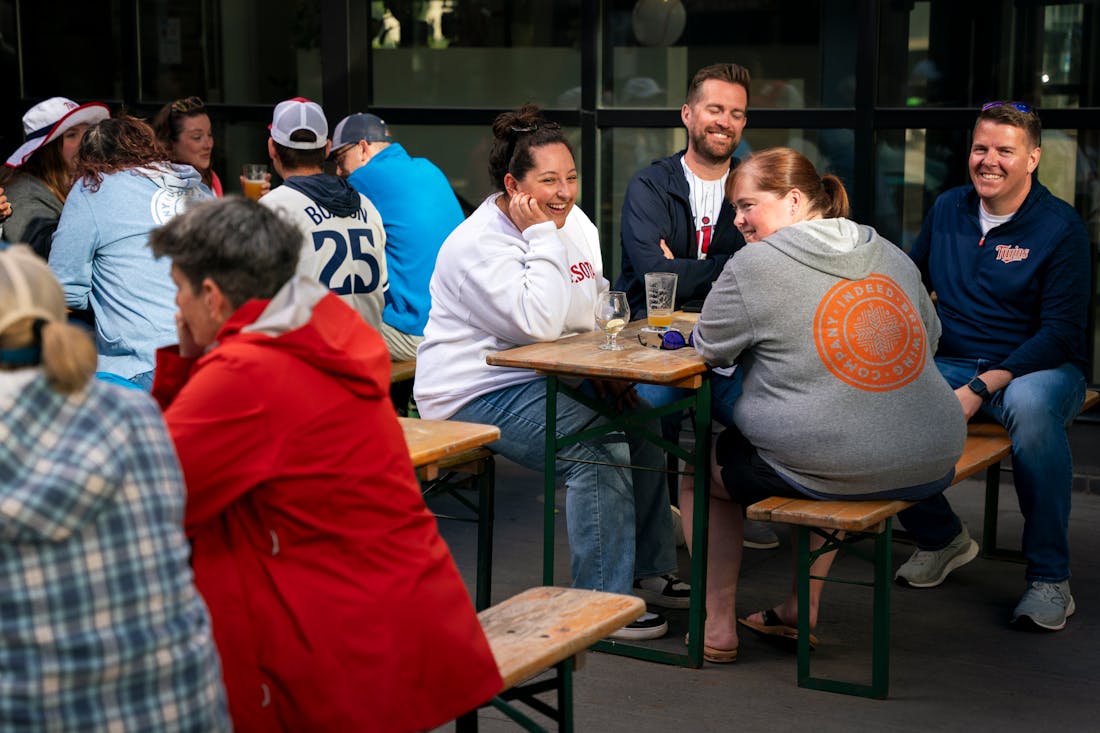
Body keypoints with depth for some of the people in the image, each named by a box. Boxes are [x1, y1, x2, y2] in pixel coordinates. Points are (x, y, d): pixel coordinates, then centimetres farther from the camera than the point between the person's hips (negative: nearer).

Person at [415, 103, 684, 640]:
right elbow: (538, 325, -30)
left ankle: (647, 570, 15)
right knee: (596, 448, -25)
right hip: (474, 394, -9)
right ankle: (602, 602, -17)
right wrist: (541, 238, -23)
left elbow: (597, 310, 18)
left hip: (541, 379, 9)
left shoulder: (573, 223, 7)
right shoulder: (478, 244, -19)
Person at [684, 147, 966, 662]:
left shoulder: (754, 265, -8)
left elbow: (710, 348, 4)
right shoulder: (890, 254, 10)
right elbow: (930, 335, 23)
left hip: (828, 473, -6)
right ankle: (800, 613, 39)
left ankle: (718, 628, 25)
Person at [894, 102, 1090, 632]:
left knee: (1030, 405, -41)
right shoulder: (947, 210, 9)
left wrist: (982, 388, -24)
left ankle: (1049, 578, -24)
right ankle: (940, 538, 2)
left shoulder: (1059, 226, -7)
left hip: (1039, 367, -4)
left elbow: (1061, 331, -13)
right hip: (950, 364, 5)